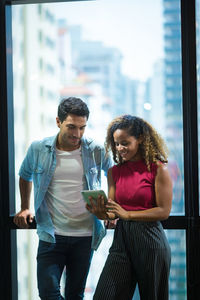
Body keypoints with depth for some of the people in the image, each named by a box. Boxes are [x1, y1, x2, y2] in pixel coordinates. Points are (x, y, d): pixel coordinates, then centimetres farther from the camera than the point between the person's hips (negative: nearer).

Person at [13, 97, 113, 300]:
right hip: (51, 235, 0)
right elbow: (25, 175, 19)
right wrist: (25, 207, 16)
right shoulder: (38, 150, -2)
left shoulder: (95, 151, -3)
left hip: (85, 236, 0)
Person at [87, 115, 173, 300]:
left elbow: (164, 211, -10)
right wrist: (99, 212, -13)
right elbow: (112, 212, 10)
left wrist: (127, 214, -17)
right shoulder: (115, 172, 11)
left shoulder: (158, 169, -5)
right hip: (122, 238, 5)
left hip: (150, 240, -4)